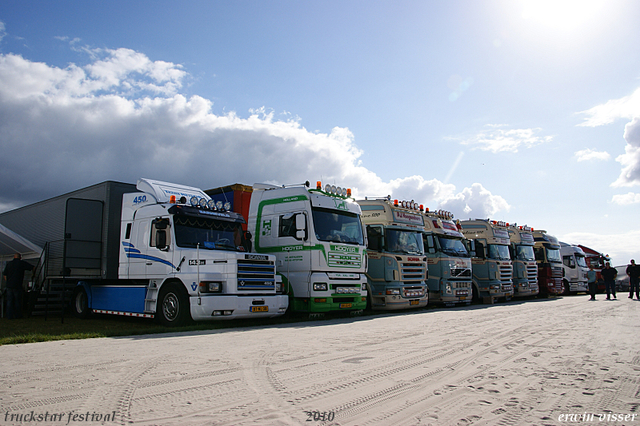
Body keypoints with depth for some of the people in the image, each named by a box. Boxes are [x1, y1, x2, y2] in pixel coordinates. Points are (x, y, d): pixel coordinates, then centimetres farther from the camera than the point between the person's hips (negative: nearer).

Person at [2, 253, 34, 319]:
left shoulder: (9, 264, 9)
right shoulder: (22, 263, -2)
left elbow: (4, 274, 11)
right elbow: (33, 268, -2)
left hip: (9, 285, 4)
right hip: (17, 286, -3)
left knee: (9, 301, 7)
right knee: (18, 301, 6)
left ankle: (10, 316, 7)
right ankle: (18, 315, 12)